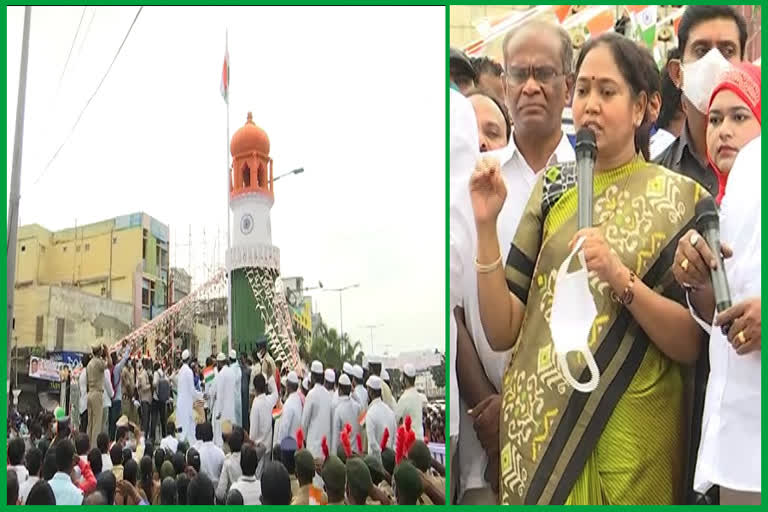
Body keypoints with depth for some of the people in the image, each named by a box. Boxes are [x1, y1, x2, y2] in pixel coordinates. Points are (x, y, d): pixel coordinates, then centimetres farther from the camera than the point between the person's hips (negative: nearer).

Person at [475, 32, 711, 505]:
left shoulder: (679, 199, -5)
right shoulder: (552, 188, 3)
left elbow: (691, 345, -9)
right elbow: (502, 331, -2)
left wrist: (621, 279, -23)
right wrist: (486, 227, -13)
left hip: (627, 434, -2)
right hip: (537, 426, 3)